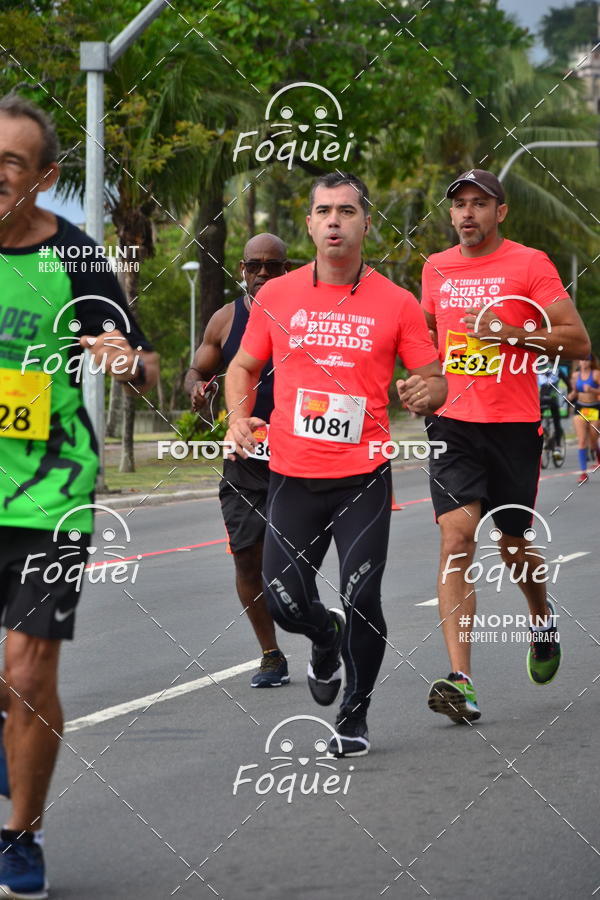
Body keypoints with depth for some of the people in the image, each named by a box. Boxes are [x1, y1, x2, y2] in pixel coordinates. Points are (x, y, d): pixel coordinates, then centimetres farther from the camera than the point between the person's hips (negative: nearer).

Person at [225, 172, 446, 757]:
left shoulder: (396, 304, 0)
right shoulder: (276, 296, 4)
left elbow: (434, 380, 6)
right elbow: (244, 366, 16)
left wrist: (425, 395, -17)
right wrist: (239, 417, -2)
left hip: (364, 475, -2)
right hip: (292, 475, 2)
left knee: (361, 601, -5)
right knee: (285, 602, 0)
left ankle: (354, 717, 16)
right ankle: (325, 639, 38)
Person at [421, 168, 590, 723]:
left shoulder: (529, 264, -5)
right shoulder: (436, 269, 9)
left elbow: (578, 341, -8)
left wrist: (509, 332, -18)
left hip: (514, 426, -2)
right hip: (453, 423, 2)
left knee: (512, 542, 10)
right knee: (457, 535, -14)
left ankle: (542, 616, 45)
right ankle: (460, 680, -20)